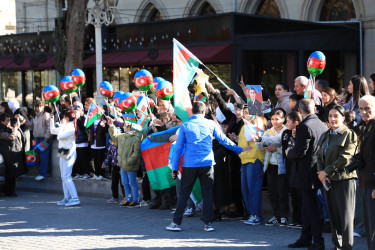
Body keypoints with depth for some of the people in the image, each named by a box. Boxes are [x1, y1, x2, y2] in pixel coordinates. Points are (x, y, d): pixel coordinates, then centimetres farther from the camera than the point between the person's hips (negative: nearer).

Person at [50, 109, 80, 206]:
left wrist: (62, 125, -13)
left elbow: (60, 136, -23)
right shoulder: (65, 127, 14)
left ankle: (75, 198, -17)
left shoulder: (71, 128, -15)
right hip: (63, 153, 10)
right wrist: (51, 119, 21)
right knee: (64, 177, 11)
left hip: (69, 154, -10)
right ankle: (67, 198, 15)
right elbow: (53, 131, 26)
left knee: (66, 176, -14)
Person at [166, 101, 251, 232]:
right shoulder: (210, 124, 4)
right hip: (207, 164, 1)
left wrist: (174, 167, 6)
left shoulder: (185, 126, 1)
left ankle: (176, 222, 6)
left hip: (189, 165, -1)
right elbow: (224, 140, 10)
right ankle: (208, 223, 6)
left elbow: (178, 148, 2)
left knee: (184, 194, 5)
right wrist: (239, 149, 23)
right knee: (207, 194, 6)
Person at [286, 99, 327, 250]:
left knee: (311, 207, -3)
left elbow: (300, 152, -21)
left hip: (307, 173, -8)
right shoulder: (322, 125, 7)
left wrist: (289, 153, 0)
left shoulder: (304, 127, -18)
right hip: (318, 171, 8)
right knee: (308, 205, 16)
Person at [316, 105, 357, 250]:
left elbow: (345, 158, -14)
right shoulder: (325, 136, 16)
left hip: (344, 179, -6)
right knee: (333, 216, 9)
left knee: (345, 216, -4)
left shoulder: (349, 134, -6)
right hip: (328, 180, 6)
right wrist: (321, 174, -3)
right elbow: (320, 157, 15)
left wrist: (326, 172, -12)